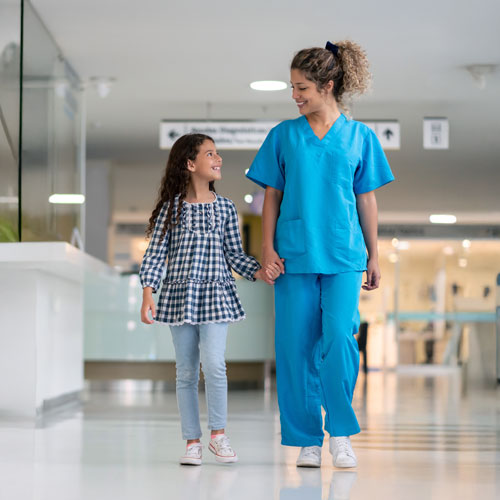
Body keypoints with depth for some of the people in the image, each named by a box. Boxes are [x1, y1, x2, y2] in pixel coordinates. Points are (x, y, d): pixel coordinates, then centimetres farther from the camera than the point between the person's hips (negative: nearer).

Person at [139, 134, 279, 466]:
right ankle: (193, 441, 11)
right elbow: (155, 254, 1)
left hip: (216, 294, 1)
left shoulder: (225, 208, 8)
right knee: (186, 372, 4)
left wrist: (259, 271, -6)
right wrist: (148, 293, -8)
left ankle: (219, 433, 0)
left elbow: (235, 254, 11)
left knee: (214, 364, -14)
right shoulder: (172, 207, 2)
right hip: (180, 294, -1)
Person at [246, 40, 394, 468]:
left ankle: (340, 432, 4)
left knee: (339, 337, -14)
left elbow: (366, 199, 9)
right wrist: (268, 247, -1)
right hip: (294, 256, 1)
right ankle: (307, 440, 10)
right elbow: (272, 195, 8)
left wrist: (374, 256, 9)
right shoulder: (284, 135, 6)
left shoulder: (360, 136, 6)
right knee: (296, 347, 0)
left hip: (343, 256, -1)